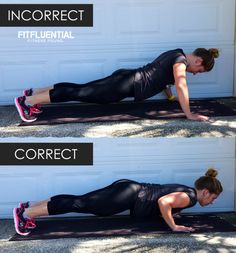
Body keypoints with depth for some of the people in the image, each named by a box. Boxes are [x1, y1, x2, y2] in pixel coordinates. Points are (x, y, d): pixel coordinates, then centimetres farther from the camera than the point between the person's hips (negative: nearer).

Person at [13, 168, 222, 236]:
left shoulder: (186, 190, 18)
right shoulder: (189, 197, -10)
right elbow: (163, 201, -27)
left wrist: (169, 214, 29)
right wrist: (173, 227, -17)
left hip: (128, 190, 8)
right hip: (129, 196, -8)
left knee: (80, 202, 5)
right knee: (81, 204, -11)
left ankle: (30, 207, 5)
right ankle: (26, 214, -12)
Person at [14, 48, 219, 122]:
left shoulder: (175, 55, 19)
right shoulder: (181, 60, -9)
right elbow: (181, 86, -20)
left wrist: (170, 95, 40)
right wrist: (189, 114, -17)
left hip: (127, 77, 9)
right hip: (130, 85, -9)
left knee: (82, 89, 9)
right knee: (81, 94, -11)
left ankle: (34, 93, 11)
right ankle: (28, 101, -12)